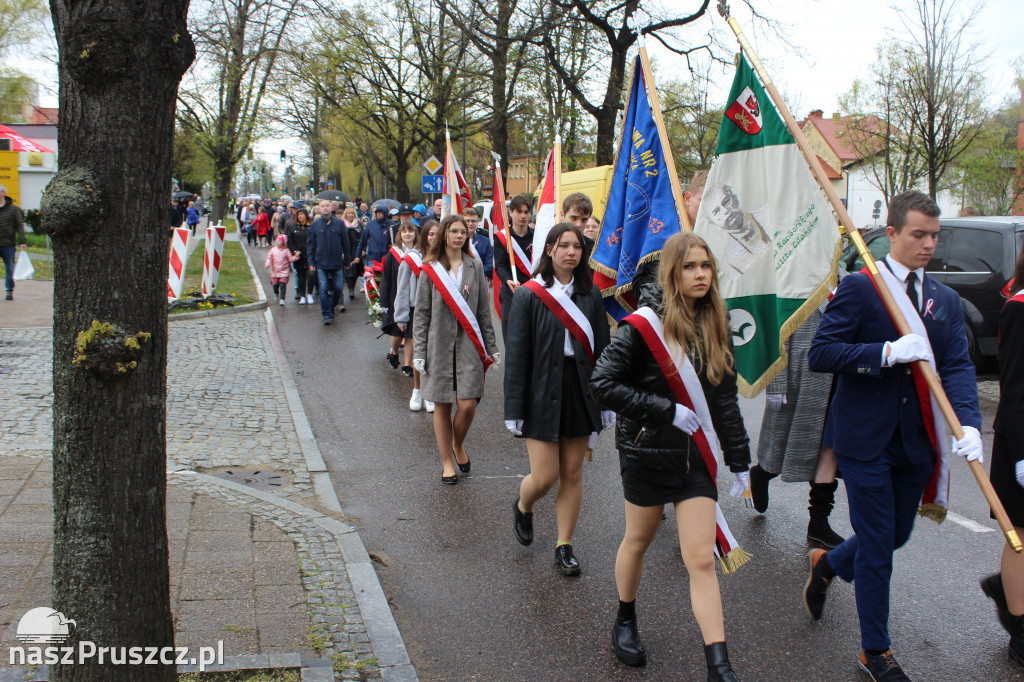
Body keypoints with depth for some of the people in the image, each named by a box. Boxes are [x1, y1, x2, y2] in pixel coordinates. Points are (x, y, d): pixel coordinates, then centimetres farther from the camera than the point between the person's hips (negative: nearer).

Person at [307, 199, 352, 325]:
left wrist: (347, 261, 7)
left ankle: (331, 307, 28)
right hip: (321, 263, -1)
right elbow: (310, 244, 7)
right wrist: (311, 262, 1)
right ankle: (327, 315, 3)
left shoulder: (339, 224, 3)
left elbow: (345, 243, 8)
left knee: (338, 288, 3)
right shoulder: (315, 225, 4)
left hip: (337, 262, 1)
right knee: (324, 289, -4)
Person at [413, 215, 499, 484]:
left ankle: (458, 445, 22)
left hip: (469, 344, 1)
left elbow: (483, 311, 11)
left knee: (467, 404, -7)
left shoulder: (475, 268, 8)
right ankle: (447, 462, 18)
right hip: (439, 344, -1)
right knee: (442, 406, 4)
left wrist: (491, 347, 8)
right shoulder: (430, 270, 2)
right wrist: (419, 352, -3)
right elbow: (421, 314, 2)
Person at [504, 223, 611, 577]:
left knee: (572, 473, 8)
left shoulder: (590, 294, 4)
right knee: (544, 477, -3)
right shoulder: (529, 295, -6)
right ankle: (522, 507, 32)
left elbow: (601, 348, 7)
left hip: (580, 392, 3)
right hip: (543, 393, -3)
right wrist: (514, 411, -9)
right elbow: (516, 354, -7)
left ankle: (564, 547, 22)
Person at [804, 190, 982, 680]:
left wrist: (968, 422, -19)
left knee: (897, 535, 17)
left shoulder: (946, 301, 9)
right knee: (878, 547, 2)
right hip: (865, 439, -6)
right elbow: (820, 354, -16)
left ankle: (827, 564, 47)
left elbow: (958, 366, -2)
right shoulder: (859, 289, -8)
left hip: (916, 441, 6)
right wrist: (888, 352, -25)